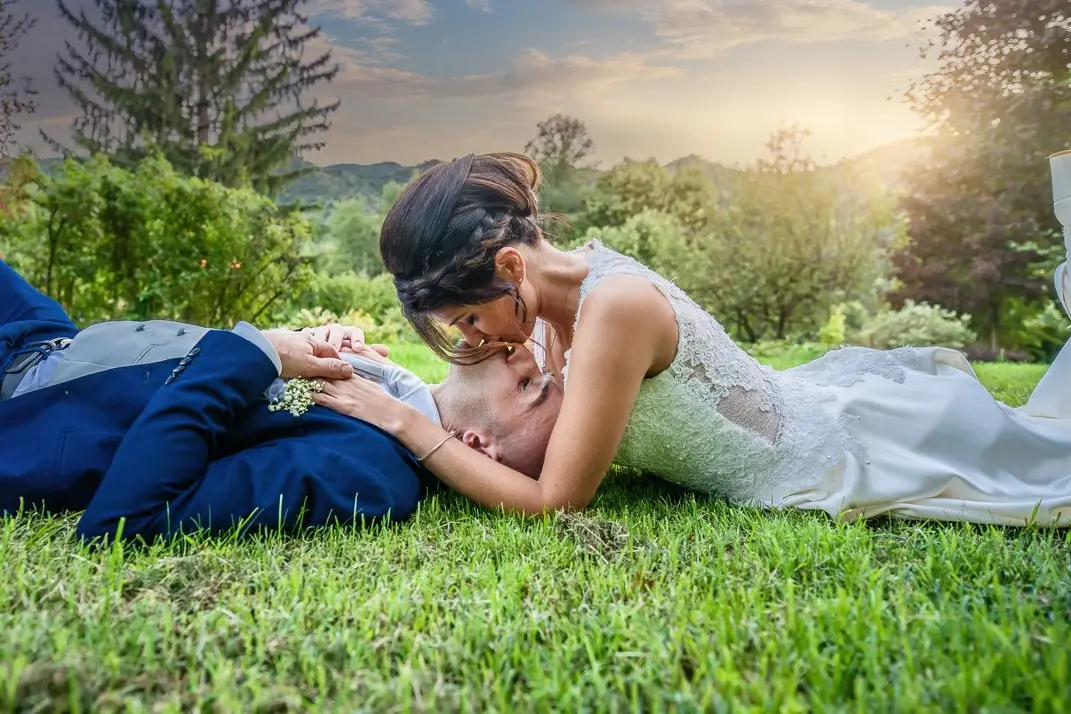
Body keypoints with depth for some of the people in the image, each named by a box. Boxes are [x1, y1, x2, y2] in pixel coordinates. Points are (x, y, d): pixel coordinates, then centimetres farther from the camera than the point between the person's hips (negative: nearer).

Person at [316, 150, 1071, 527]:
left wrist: (402, 421, -30)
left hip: (853, 459, -7)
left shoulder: (614, 307, -38)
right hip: (814, 406, 7)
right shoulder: (568, 282, -11)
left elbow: (554, 501, -32)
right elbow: (566, 440, -2)